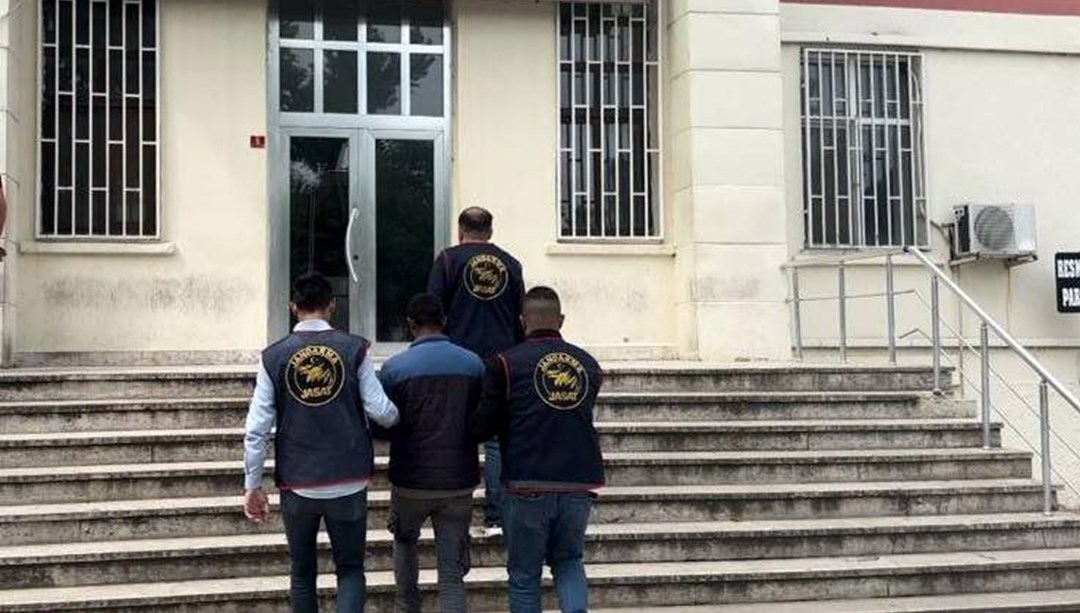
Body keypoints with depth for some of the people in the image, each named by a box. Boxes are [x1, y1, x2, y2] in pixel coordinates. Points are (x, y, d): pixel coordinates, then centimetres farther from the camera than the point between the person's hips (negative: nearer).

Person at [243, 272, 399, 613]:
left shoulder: (273, 357, -2)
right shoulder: (354, 349, -5)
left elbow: (257, 429, -4)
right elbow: (381, 412, -8)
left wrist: (253, 486, 3)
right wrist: (398, 416, 16)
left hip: (297, 486, 1)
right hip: (348, 483, -1)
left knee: (303, 574, 17)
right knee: (350, 570, 10)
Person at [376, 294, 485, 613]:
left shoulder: (395, 367, -10)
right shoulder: (474, 363, -1)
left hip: (411, 481, -1)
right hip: (459, 482, 1)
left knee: (405, 539, 29)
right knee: (452, 573, 4)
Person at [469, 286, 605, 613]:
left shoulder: (506, 364, -5)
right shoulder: (588, 364, 7)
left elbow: (482, 426, -4)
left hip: (529, 486, -3)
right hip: (581, 483, 3)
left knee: (525, 574, 11)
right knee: (568, 561, 21)